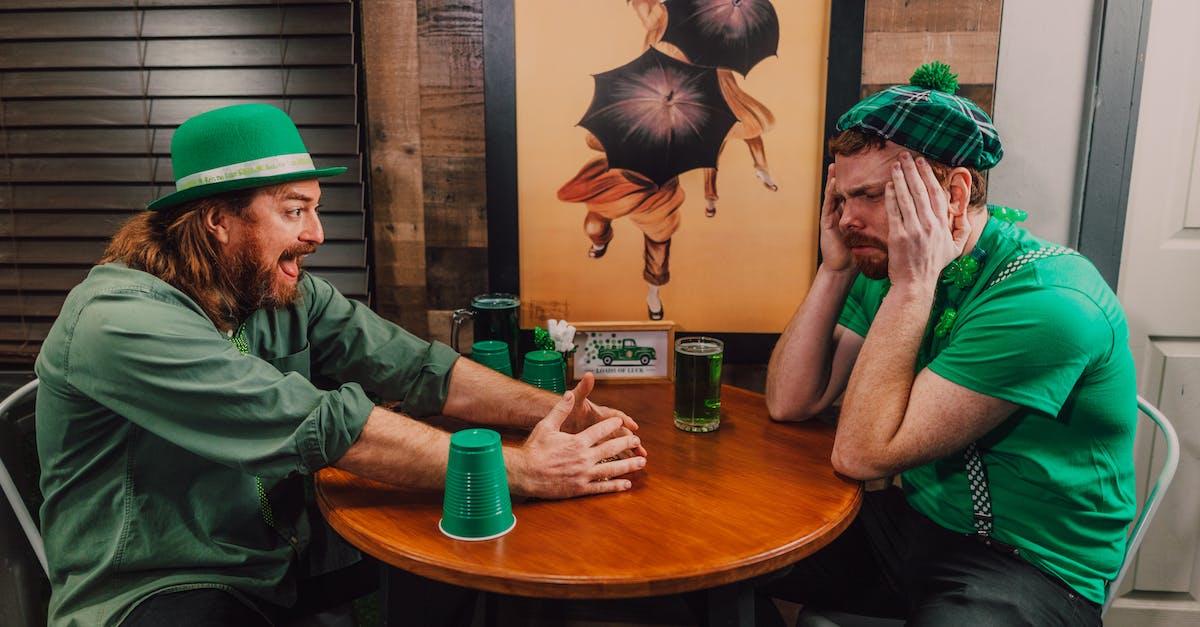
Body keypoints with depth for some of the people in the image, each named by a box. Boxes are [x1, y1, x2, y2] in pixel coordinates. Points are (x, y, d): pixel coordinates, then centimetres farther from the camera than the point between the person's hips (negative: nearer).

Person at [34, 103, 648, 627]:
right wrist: (524, 470, -31)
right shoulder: (119, 317, -23)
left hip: (284, 567, 7)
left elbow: (412, 367, -5)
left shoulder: (291, 295, 0)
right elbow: (321, 425, -31)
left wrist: (556, 410, -18)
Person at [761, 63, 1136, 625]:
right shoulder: (890, 268, -2)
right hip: (914, 517, 7)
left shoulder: (1046, 302, -26)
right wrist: (835, 269, -11)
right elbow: (789, 403, -5)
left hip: (1028, 565, -6)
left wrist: (911, 287, -27)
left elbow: (861, 454, -26)